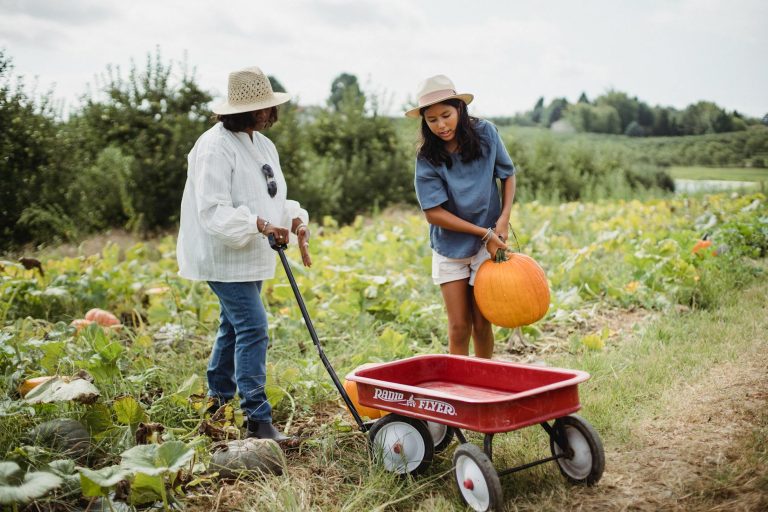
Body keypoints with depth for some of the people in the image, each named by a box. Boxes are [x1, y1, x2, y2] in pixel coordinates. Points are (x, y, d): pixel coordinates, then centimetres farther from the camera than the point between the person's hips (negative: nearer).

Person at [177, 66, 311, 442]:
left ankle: (218, 402, 32)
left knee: (234, 325, 17)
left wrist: (295, 219, -2)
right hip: (224, 256, -9)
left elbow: (272, 200, 18)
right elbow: (213, 211, -24)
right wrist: (259, 224, -33)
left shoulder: (263, 145, 13)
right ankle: (257, 419, -9)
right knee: (252, 327, -13)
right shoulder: (216, 147, -17)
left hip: (250, 255, 10)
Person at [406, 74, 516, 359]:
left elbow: (508, 174, 4)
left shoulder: (485, 132, -10)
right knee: (459, 327, 2)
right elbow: (433, 212, -16)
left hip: (486, 247, 1)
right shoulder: (427, 158, -14)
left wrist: (504, 218, -10)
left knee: (481, 324, 7)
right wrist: (484, 232, -18)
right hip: (449, 248, -1)